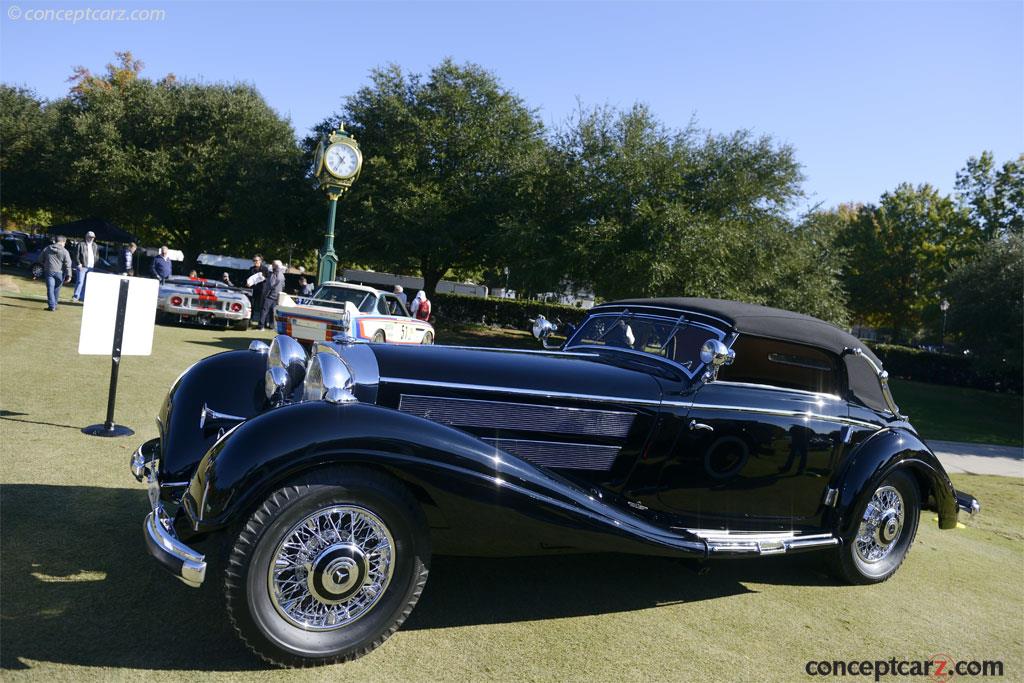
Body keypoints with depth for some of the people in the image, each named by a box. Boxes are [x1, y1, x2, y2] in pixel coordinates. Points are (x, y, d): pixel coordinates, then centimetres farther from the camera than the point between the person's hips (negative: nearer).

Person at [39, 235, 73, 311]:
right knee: (56, 289, 13)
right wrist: (69, 276, -7)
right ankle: (54, 305, 22)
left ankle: (51, 306, -7)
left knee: (50, 289, 0)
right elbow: (68, 265, -7)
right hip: (60, 273, -1)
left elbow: (40, 259, 14)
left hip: (49, 271, 1)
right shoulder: (64, 251, -3)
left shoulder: (47, 249, 6)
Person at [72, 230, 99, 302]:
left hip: (91, 267, 5)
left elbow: (97, 256, 20)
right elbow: (76, 255, -4)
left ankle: (82, 297, 13)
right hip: (82, 266, -5)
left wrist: (95, 264, 7)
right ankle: (76, 296, -6)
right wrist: (79, 263, -12)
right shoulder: (81, 244, -1)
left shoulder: (95, 246, 14)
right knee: (80, 281, -11)